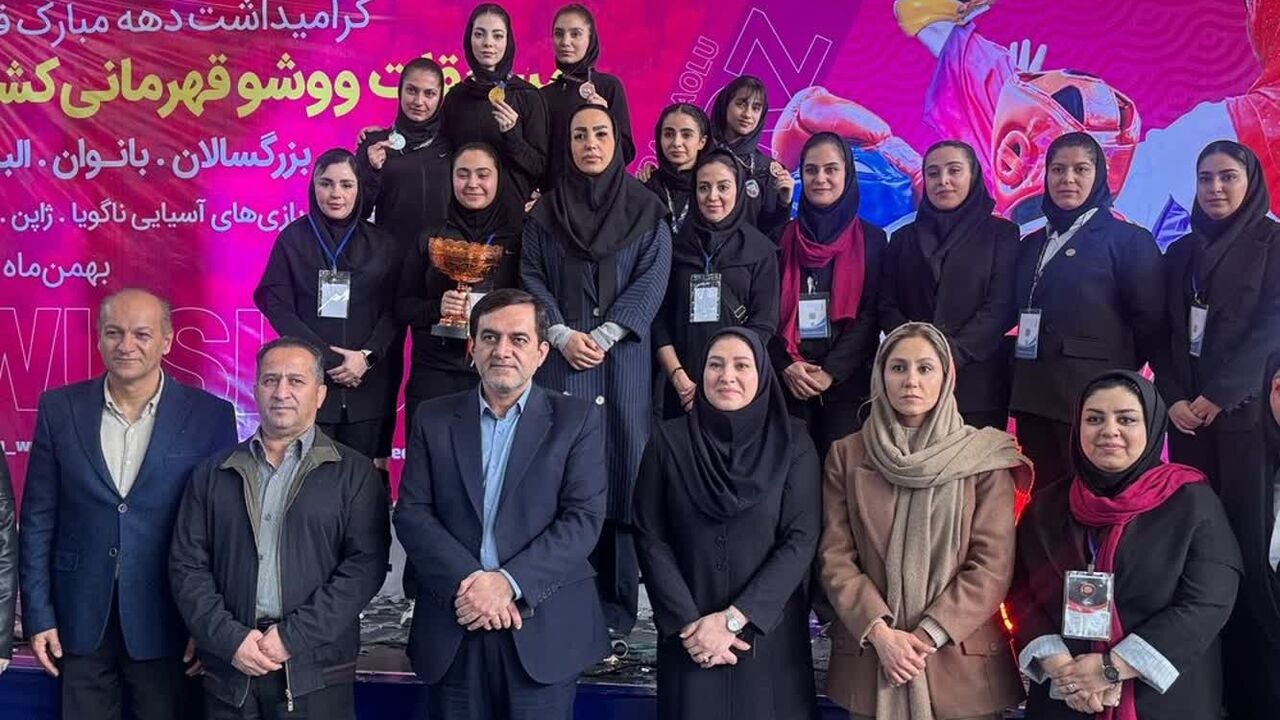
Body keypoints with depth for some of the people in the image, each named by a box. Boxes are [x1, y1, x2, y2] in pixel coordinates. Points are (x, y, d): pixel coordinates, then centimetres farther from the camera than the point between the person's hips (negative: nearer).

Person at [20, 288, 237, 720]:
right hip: (81, 620, 2)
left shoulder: (209, 416, -6)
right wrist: (38, 616, 0)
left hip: (165, 622, -2)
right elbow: (38, 519, 4)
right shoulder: (60, 408, 1)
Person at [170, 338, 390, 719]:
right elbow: (187, 566, 6)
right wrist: (230, 639, -7)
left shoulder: (353, 473, 2)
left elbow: (366, 564, -7)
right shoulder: (213, 473, 10)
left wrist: (293, 636, -13)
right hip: (229, 671, 2)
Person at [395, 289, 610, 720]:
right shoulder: (433, 419, 8)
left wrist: (507, 582, -17)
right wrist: (466, 583, -14)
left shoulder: (577, 420, 1)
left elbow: (584, 518, -7)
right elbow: (411, 513, 0)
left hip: (544, 629, -1)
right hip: (453, 628, 2)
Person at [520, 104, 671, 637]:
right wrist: (562, 334, -10)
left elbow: (651, 280, -1)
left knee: (620, 472, -2)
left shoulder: (646, 210, 7)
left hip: (623, 359, -1)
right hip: (559, 358, 1)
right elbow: (531, 277, 6)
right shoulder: (546, 210, 12)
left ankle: (617, 607, 5)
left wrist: (603, 336, -12)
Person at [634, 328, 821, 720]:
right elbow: (649, 537, -4)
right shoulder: (669, 440, -1)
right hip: (689, 636, 0)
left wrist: (732, 618, -14)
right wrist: (689, 623, -12)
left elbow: (801, 540, -9)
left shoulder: (791, 442, -3)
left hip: (768, 632, 0)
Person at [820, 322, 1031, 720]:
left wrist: (928, 635, -13)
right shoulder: (846, 455, 4)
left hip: (961, 660, -1)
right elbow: (835, 559, -1)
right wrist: (879, 631, -13)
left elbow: (993, 564, -6)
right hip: (869, 659, 1)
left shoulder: (983, 456, -1)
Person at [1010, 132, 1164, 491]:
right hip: (1034, 397, 6)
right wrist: (1025, 376, 10)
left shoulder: (1129, 240, -1)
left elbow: (1149, 320, -5)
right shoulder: (1031, 245, 17)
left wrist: (1116, 372, 1)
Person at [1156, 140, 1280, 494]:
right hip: (1188, 410, 4)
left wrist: (1220, 394, -14)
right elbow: (1163, 333, 11)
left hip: (1248, 409, -4)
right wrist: (1171, 398, -3)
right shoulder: (1180, 251, 14)